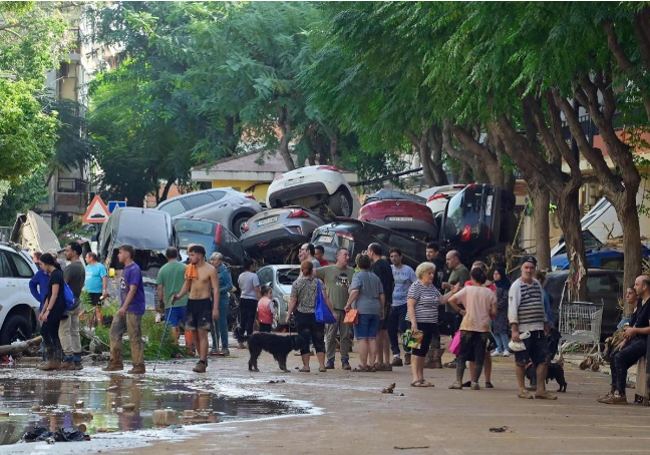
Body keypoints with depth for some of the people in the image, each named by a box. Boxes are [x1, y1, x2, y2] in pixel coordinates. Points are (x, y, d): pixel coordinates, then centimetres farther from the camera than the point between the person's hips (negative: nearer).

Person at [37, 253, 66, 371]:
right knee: (53, 333, 9)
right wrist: (43, 311, 21)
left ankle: (50, 360, -11)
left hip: (56, 308, -10)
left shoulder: (56, 275, -13)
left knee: (45, 331, -9)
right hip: (56, 309, 10)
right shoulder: (52, 275, 17)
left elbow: (54, 295, -18)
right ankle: (57, 361, 9)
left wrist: (48, 311, -21)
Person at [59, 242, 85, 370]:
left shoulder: (71, 267, -17)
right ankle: (77, 360, 10)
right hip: (76, 302, 9)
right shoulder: (82, 267, 13)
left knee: (64, 332, -7)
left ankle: (69, 359, -11)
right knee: (74, 332, 10)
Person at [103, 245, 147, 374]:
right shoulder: (125, 269, 14)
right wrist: (123, 307, 18)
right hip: (124, 309, 10)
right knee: (115, 332, 8)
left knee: (134, 338, -6)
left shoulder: (134, 269, -14)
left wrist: (124, 307, -27)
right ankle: (116, 362, 13)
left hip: (133, 309, -10)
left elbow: (132, 289, -21)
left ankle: (139, 366, -1)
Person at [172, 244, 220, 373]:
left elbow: (216, 289, -9)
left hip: (204, 302, -6)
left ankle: (202, 363, -15)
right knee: (194, 333, 8)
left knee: (202, 332, -12)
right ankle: (203, 359, 22)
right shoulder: (189, 268, 9)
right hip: (191, 302, 6)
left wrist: (215, 308, -15)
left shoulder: (210, 270, -8)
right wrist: (179, 296, 1)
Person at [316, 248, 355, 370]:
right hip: (331, 308, -2)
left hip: (346, 308, 2)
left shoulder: (351, 272, 12)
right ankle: (330, 360, 6)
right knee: (330, 336, 1)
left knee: (345, 336, 4)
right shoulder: (328, 270, 4)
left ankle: (345, 361, 9)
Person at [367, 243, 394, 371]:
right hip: (387, 301, 9)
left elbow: (378, 284, -19)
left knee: (378, 332, -7)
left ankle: (380, 362, -8)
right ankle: (387, 362, 15)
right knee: (384, 331, 13)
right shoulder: (386, 264, 16)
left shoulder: (376, 265, -12)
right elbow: (392, 284, 22)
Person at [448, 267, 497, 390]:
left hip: (468, 326, -1)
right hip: (483, 328, 1)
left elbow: (451, 300, -10)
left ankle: (458, 381, -1)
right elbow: (494, 312, -1)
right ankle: (474, 382, 2)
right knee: (479, 357, 7)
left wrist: (460, 310, 3)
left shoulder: (467, 289, -3)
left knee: (462, 355, 6)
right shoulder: (489, 292, 0)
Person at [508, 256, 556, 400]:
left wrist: (545, 325, 21)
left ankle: (541, 390, 10)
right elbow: (512, 309, -11)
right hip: (523, 330, -6)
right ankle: (522, 389, 11)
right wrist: (514, 330, -17)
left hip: (538, 330, 6)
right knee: (521, 361, 1)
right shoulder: (516, 286, -6)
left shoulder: (537, 284, 14)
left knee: (543, 360, 4)